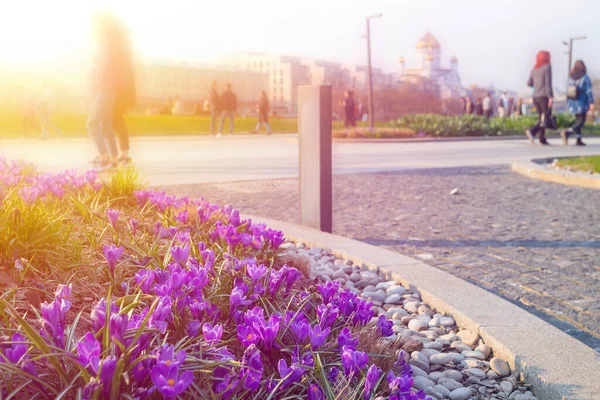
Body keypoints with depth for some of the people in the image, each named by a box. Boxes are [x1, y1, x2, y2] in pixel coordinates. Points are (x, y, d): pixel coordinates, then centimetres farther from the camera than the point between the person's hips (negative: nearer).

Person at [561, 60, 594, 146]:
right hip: (582, 103, -6)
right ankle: (567, 133, -26)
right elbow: (589, 91, -15)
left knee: (578, 120, 17)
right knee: (581, 122, -3)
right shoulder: (585, 77, -12)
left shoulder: (571, 77, 3)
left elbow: (569, 91, 6)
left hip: (572, 102, 6)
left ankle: (578, 140, 12)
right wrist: (591, 103, -14)